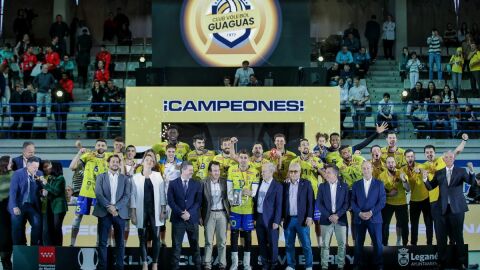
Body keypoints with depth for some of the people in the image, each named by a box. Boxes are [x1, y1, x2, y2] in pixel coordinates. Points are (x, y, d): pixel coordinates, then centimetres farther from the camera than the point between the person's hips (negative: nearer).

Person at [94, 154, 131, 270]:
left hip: (120, 213, 1)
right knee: (102, 242, -2)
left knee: (120, 242, 2)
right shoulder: (101, 177, 10)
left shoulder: (125, 179, 11)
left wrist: (116, 207, -14)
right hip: (104, 212, -1)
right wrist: (108, 206, -15)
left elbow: (127, 195, 0)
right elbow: (98, 194, -2)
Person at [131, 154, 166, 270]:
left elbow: (162, 194, 4)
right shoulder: (136, 177, 4)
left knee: (156, 238, -1)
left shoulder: (158, 176, 7)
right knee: (143, 238, 2)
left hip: (155, 211, 0)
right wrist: (133, 213, -3)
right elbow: (133, 196, 2)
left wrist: (163, 210, -3)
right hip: (142, 212, 0)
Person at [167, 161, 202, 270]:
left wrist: (189, 213, -12)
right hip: (178, 219, -1)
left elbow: (198, 201, 1)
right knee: (176, 245, 2)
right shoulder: (173, 184, 3)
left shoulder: (197, 184, 7)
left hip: (192, 218, 1)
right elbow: (171, 201, -3)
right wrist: (181, 213, -13)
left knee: (195, 245, 5)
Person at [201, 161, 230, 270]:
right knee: (208, 241, 3)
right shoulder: (204, 183, -2)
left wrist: (229, 213, -2)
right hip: (209, 214, -1)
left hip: (222, 213, 1)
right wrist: (200, 216, -3)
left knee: (222, 241, 5)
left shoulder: (224, 182, 3)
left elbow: (228, 198, 6)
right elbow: (200, 200, -1)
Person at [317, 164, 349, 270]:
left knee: (342, 244, 1)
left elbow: (347, 203, -1)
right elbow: (319, 203, 0)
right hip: (326, 219, 0)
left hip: (340, 219, 0)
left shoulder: (344, 186, 4)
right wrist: (329, 215, -12)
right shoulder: (322, 186, 6)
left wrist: (338, 215, -13)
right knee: (325, 244, 0)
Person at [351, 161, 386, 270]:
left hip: (374, 218, -2)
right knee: (358, 244, 3)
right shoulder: (356, 184, 11)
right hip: (359, 218, 2)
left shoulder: (379, 184, 6)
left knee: (377, 243, -3)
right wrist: (359, 213, -10)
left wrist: (371, 212, -12)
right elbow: (353, 201, 5)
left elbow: (382, 201, -1)